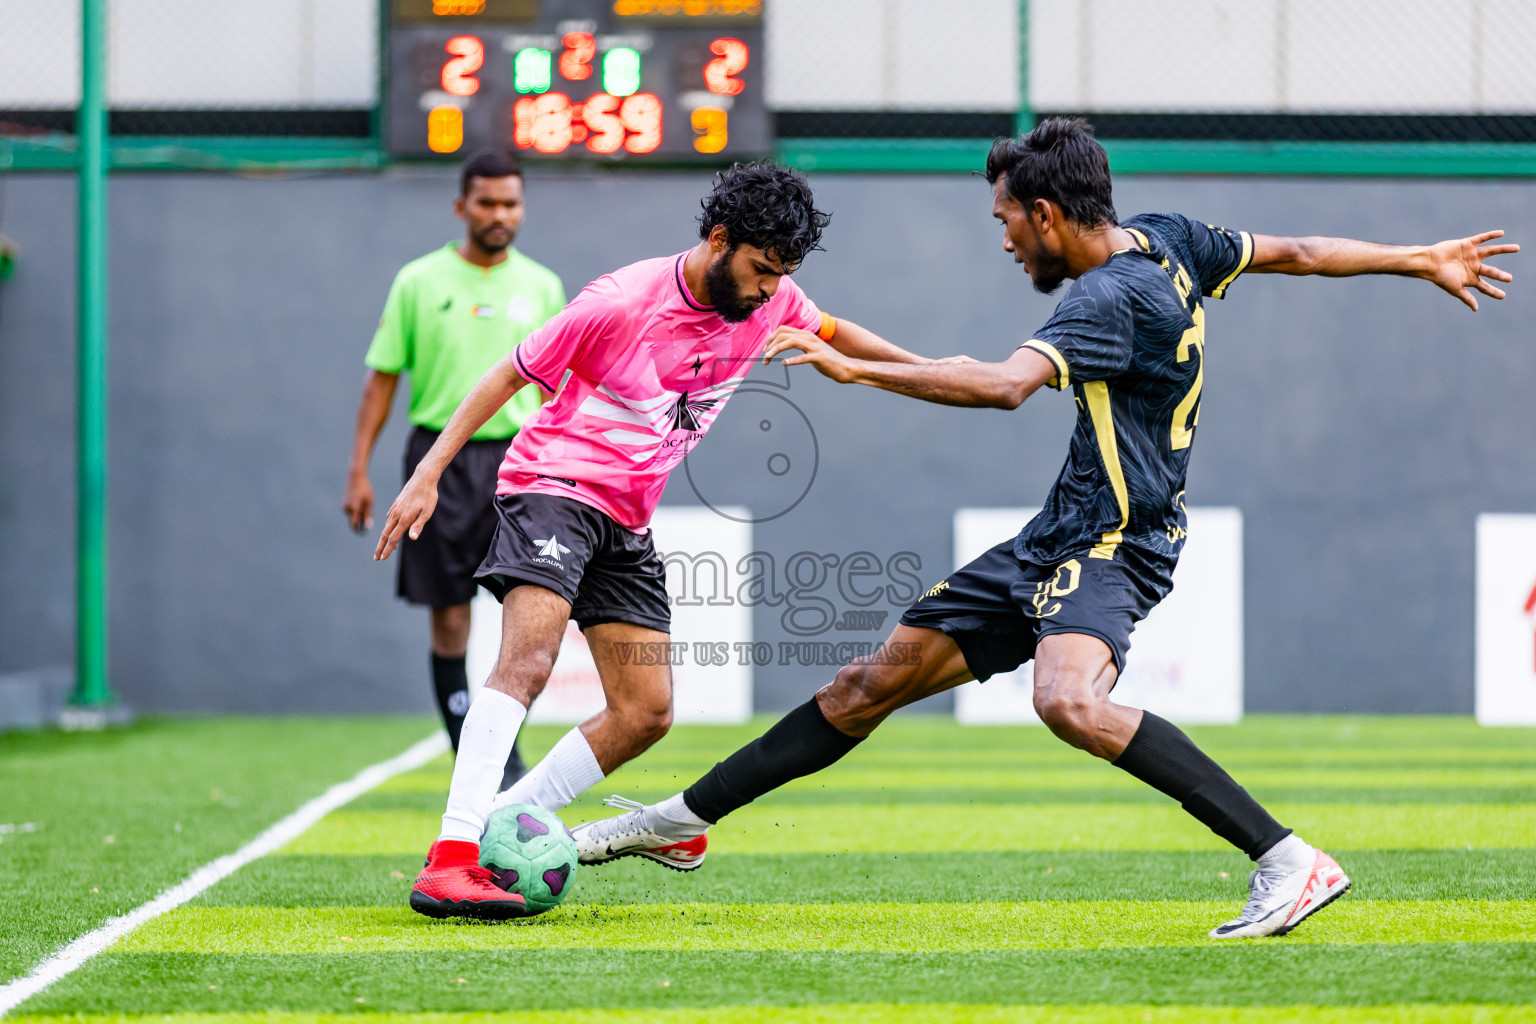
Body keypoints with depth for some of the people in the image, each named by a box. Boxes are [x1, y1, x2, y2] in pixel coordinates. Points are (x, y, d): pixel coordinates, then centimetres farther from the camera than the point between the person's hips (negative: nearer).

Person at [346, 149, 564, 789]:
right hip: (441, 455, -1)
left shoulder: (541, 287, 8)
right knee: (449, 620, 1)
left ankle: (508, 756, -5)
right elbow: (383, 377, 5)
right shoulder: (420, 282, 3)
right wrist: (359, 470, 0)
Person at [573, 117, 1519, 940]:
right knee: (874, 683, 11)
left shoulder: (1111, 297, -20)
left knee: (1070, 700, -38)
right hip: (1059, 538, 10)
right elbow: (1296, 253, 17)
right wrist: (1421, 260, 30)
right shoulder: (1166, 241, 7)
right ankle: (685, 822, 20)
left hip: (1112, 544, -10)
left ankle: (1290, 862, -35)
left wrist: (853, 368, -34)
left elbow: (1003, 385, -35)